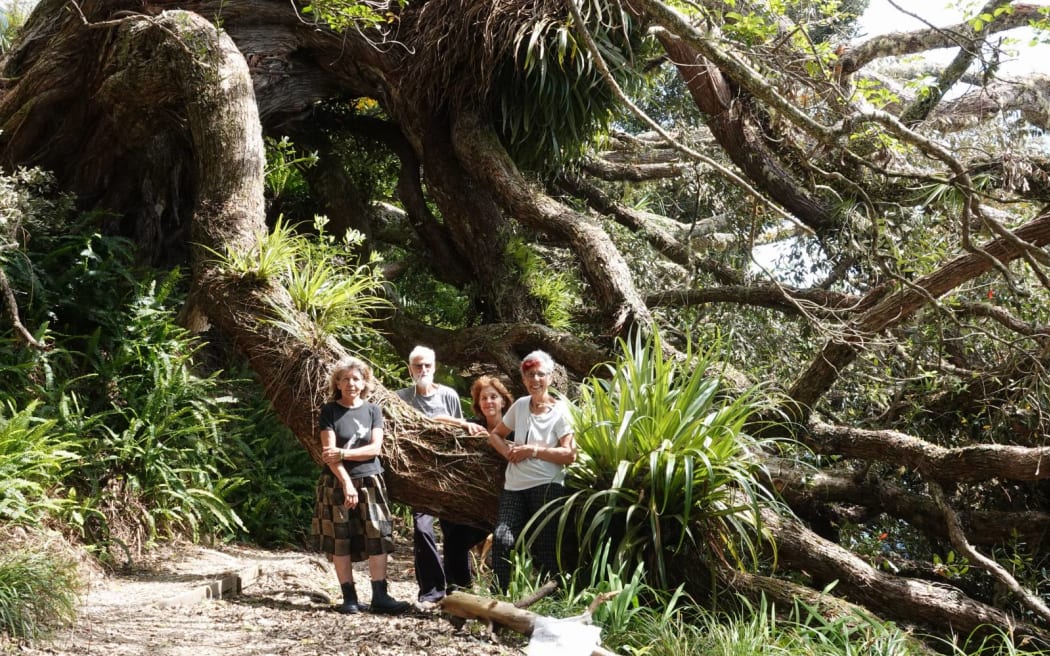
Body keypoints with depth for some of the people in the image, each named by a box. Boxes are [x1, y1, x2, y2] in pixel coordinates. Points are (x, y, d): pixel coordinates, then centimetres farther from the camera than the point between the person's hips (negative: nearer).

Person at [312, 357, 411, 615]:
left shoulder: (372, 410, 7)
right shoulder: (330, 411, -1)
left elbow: (375, 448, -2)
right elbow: (329, 452, -9)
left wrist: (342, 453, -13)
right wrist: (347, 483, -17)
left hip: (370, 483, 2)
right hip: (337, 483, -2)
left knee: (378, 538, -5)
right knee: (341, 542, -1)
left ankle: (380, 596, -4)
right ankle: (349, 598, 6)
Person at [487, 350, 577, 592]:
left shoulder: (560, 411, -3)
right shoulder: (519, 406, 11)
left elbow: (570, 454, -11)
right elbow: (495, 434, 21)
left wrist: (533, 450, -13)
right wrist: (507, 451, 0)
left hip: (546, 487, -4)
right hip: (514, 487, 4)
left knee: (546, 549, 0)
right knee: (502, 539, -14)